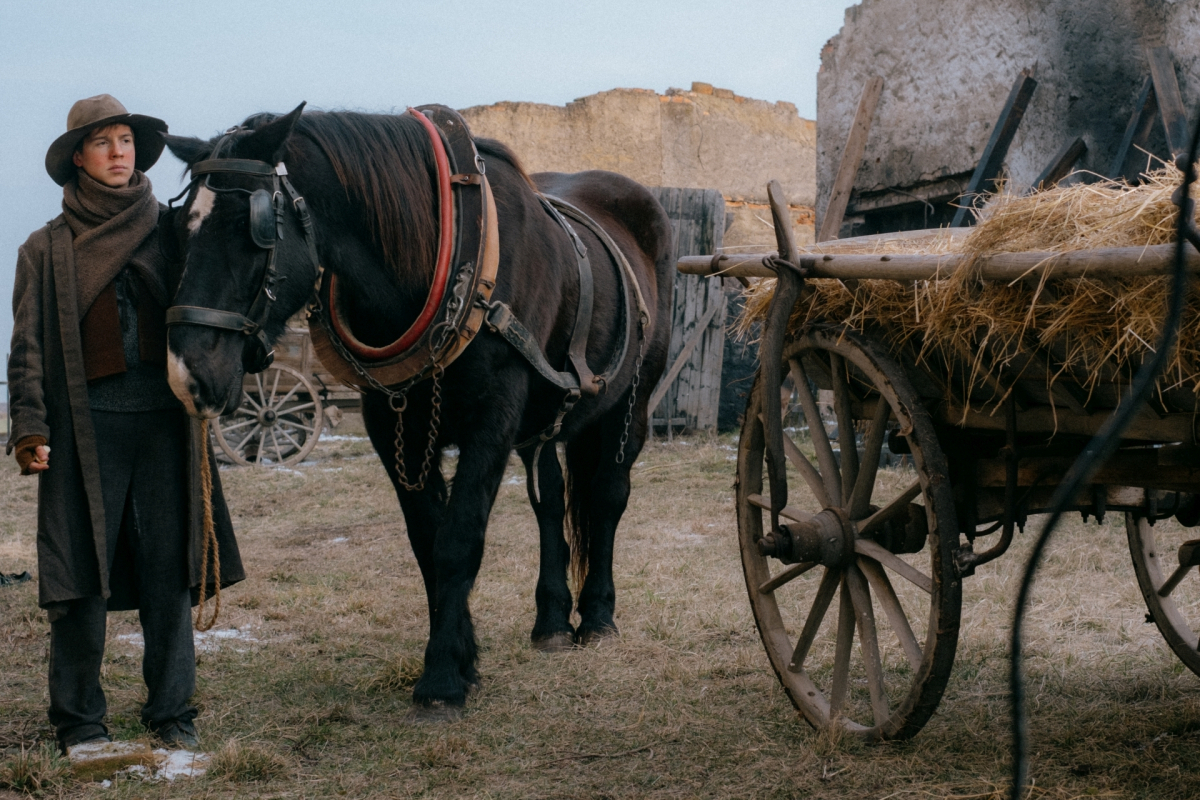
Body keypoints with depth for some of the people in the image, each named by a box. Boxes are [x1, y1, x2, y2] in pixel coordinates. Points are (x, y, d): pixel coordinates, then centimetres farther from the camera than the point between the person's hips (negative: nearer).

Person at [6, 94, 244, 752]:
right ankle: (78, 717, 13)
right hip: (87, 420, -1)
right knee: (83, 568, 0)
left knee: (170, 567, 3)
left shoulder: (169, 231, 11)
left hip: (167, 418, 2)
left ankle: (171, 711, 14)